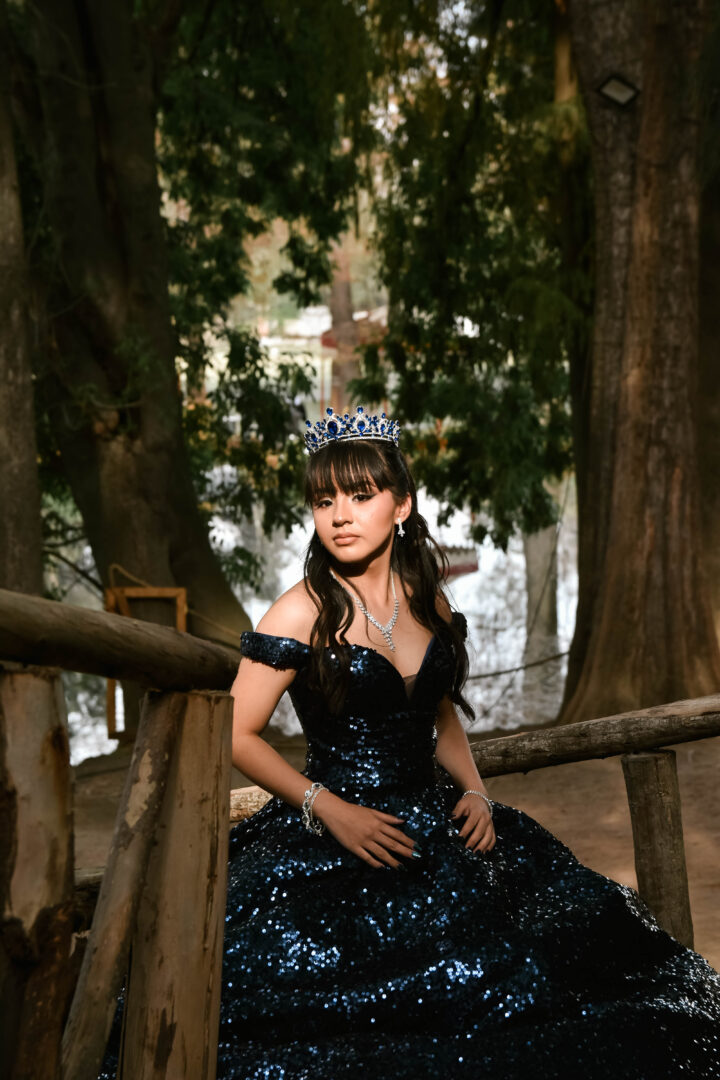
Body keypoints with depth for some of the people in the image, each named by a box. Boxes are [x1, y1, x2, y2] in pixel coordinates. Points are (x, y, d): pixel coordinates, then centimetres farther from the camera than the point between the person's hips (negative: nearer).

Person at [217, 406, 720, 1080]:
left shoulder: (427, 602, 11)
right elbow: (235, 736, -7)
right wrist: (328, 808, -15)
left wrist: (473, 792, 5)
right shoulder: (303, 612, -7)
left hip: (432, 818, 6)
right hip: (333, 837, -5)